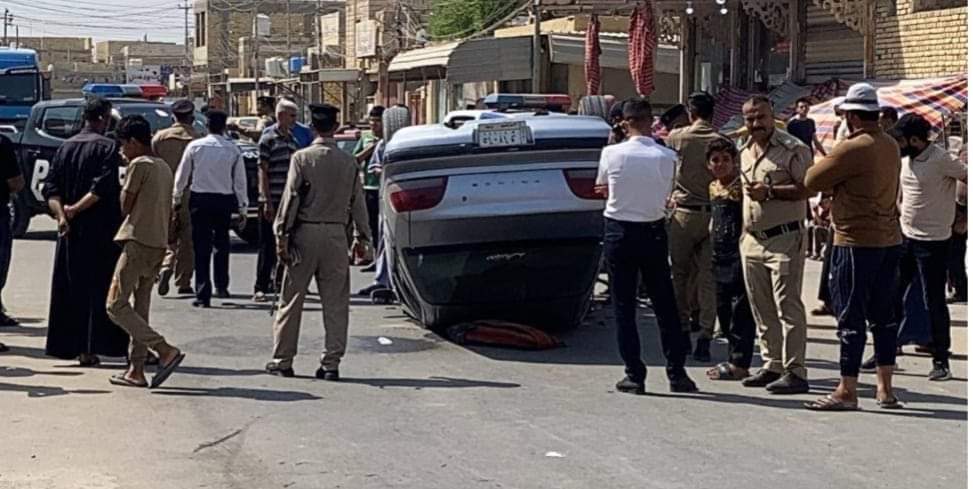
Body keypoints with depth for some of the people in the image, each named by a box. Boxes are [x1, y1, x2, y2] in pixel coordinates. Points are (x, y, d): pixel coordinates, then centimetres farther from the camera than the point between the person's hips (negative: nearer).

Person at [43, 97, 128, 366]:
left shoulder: (65, 147, 10)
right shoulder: (108, 147, -9)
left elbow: (50, 187, 1)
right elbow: (103, 187, -21)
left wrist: (61, 214, -9)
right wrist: (76, 209, -14)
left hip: (71, 232, 6)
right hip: (101, 231, -5)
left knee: (72, 288, 11)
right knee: (99, 288, 0)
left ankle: (72, 345, 11)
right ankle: (91, 347, -4)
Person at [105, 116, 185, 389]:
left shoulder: (139, 165, -9)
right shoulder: (165, 167, 17)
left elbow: (125, 206, -7)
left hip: (138, 242, -9)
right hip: (159, 243, 9)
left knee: (116, 305, -7)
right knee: (140, 309, 11)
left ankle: (165, 351, -17)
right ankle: (136, 370, 10)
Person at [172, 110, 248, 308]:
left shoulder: (195, 146, -3)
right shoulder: (233, 150, -2)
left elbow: (182, 175, 4)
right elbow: (240, 182, 1)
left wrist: (176, 198, 18)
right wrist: (243, 208, 7)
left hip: (199, 199, -1)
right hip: (224, 200, 1)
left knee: (201, 247, 1)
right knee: (221, 243, 19)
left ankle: (203, 294, -3)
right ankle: (221, 286, 23)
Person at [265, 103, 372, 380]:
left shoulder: (302, 158, -6)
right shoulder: (348, 162, 2)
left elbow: (291, 197, -8)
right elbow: (357, 201, 7)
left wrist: (282, 234, -4)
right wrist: (362, 235, 16)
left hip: (305, 232, -2)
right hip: (336, 235, 2)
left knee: (292, 300, 7)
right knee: (335, 303, 6)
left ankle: (282, 361, 13)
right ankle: (331, 364, 5)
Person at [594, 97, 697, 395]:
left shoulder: (611, 153, -9)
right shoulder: (667, 157, -8)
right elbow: (666, 195, 2)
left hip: (619, 232, -1)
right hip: (653, 232, 1)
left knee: (624, 306, 5)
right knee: (665, 304, 10)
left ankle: (634, 375, 4)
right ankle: (676, 372, 12)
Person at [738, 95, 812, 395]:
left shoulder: (793, 149, -9)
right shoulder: (745, 151, 16)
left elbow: (807, 188, -16)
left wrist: (770, 191, -20)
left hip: (784, 238, -8)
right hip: (752, 239, 8)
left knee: (788, 306, -8)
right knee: (761, 309, 11)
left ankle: (795, 372, -6)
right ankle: (772, 366, 20)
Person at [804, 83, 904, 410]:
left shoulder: (853, 149, -17)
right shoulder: (891, 146, 9)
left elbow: (812, 181, -10)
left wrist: (823, 162, 9)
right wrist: (834, 197, 14)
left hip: (856, 242, -8)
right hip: (889, 239, 8)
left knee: (851, 318, -2)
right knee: (883, 315, 12)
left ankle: (847, 392, 2)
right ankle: (885, 389, 17)